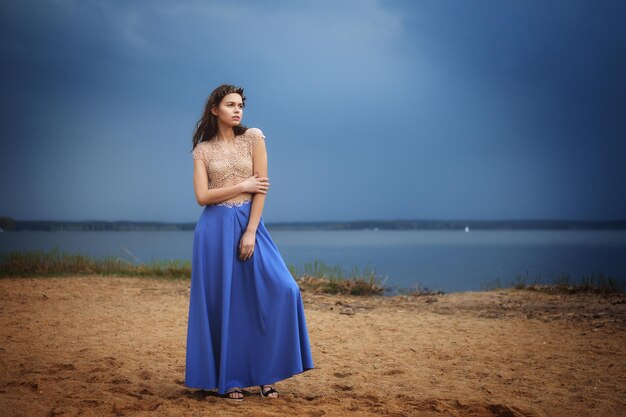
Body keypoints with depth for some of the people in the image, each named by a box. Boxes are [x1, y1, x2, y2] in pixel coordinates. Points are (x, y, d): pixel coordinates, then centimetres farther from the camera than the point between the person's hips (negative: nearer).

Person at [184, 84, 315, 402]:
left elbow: (262, 187, -2)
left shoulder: (253, 137, 4)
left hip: (250, 224, 1)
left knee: (280, 292, -11)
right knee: (222, 302, 0)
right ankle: (228, 380, 11)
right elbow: (202, 196, -4)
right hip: (216, 229, 0)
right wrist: (243, 186, -7)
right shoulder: (203, 150, 5)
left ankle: (265, 373, 3)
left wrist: (250, 232, -10)